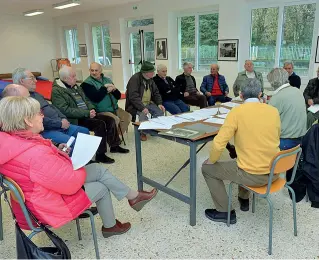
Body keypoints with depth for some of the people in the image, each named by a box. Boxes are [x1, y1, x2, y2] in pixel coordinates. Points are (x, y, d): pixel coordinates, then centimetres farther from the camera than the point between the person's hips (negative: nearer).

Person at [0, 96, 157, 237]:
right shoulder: (36, 154, -36)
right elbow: (72, 183, -27)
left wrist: (56, 152, -2)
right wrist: (80, 169, -7)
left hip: (39, 192, 9)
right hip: (50, 205, -9)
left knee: (99, 169, 7)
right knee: (102, 187, 10)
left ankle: (133, 196, 22)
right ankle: (110, 226, 35)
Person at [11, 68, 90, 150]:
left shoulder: (35, 94, 19)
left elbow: (51, 107, 21)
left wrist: (63, 119, 3)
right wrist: (60, 123, -18)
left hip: (60, 125, 10)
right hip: (45, 130, -10)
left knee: (85, 131, 6)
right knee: (72, 142, -28)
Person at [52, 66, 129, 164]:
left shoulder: (75, 87, 16)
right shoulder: (57, 91, -11)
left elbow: (86, 100, 24)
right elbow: (65, 110, -21)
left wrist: (91, 109, 1)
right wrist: (87, 113, -22)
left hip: (87, 114, 9)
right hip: (75, 120, -9)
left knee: (110, 120, -2)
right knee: (100, 124, -26)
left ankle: (114, 146, 12)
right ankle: (100, 155, -18)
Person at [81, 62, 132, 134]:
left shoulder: (107, 80, 13)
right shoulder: (87, 83, -5)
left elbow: (118, 96, 11)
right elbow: (96, 98, -19)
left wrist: (114, 89, -9)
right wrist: (105, 88, -13)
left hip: (114, 108, 7)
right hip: (101, 111, -7)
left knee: (128, 116, -9)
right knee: (115, 119, -28)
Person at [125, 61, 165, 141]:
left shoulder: (150, 79, 9)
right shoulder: (135, 79, -16)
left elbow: (156, 92, 15)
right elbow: (133, 96, -25)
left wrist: (159, 103, -2)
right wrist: (142, 108, -36)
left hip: (148, 103, 7)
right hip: (136, 106, -7)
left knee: (160, 112, -17)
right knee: (144, 114, -35)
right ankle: (142, 132, -9)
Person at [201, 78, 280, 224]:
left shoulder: (237, 111, -14)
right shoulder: (274, 111, 2)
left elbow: (219, 143, -17)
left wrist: (211, 160, 2)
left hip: (252, 175, -6)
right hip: (274, 172, 7)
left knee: (207, 168, 11)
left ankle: (224, 212, 18)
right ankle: (244, 199, 44)